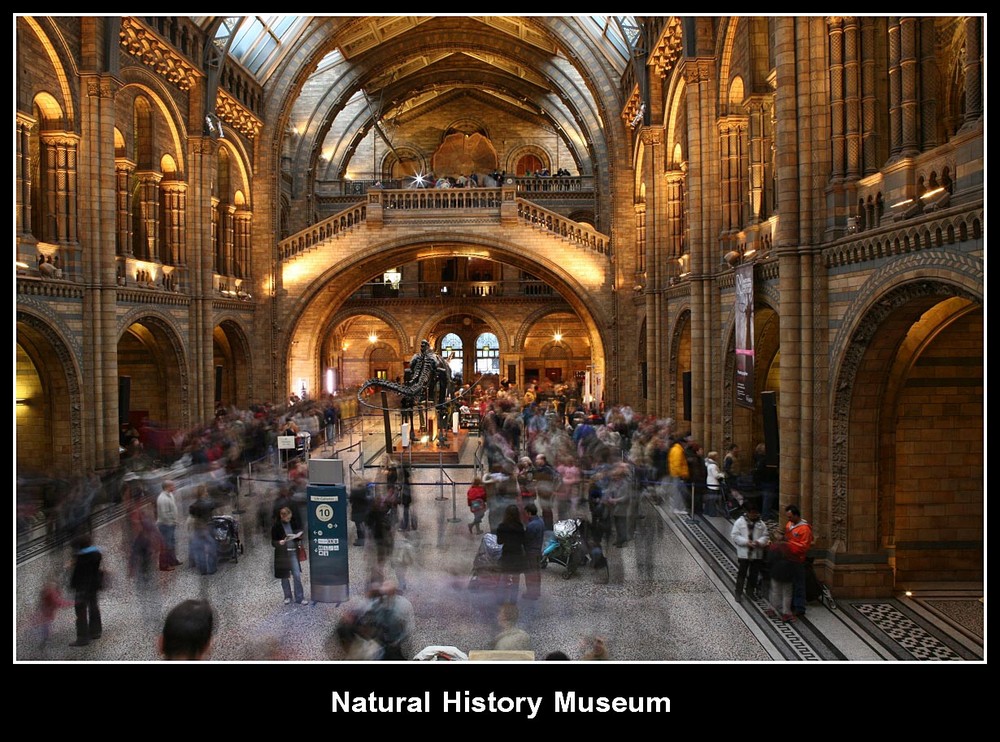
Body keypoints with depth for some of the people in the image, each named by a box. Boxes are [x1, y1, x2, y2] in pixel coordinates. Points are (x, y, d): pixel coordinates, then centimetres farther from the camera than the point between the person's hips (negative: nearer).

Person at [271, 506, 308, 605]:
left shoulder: (293, 523, 4)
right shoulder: (276, 526, -5)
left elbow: (299, 535, 17)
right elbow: (273, 542, -4)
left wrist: (299, 537, -7)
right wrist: (279, 542, -25)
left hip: (293, 552, 2)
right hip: (282, 554, -2)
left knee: (297, 575, -4)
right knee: (284, 577, 9)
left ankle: (299, 598, 1)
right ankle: (288, 597, 25)